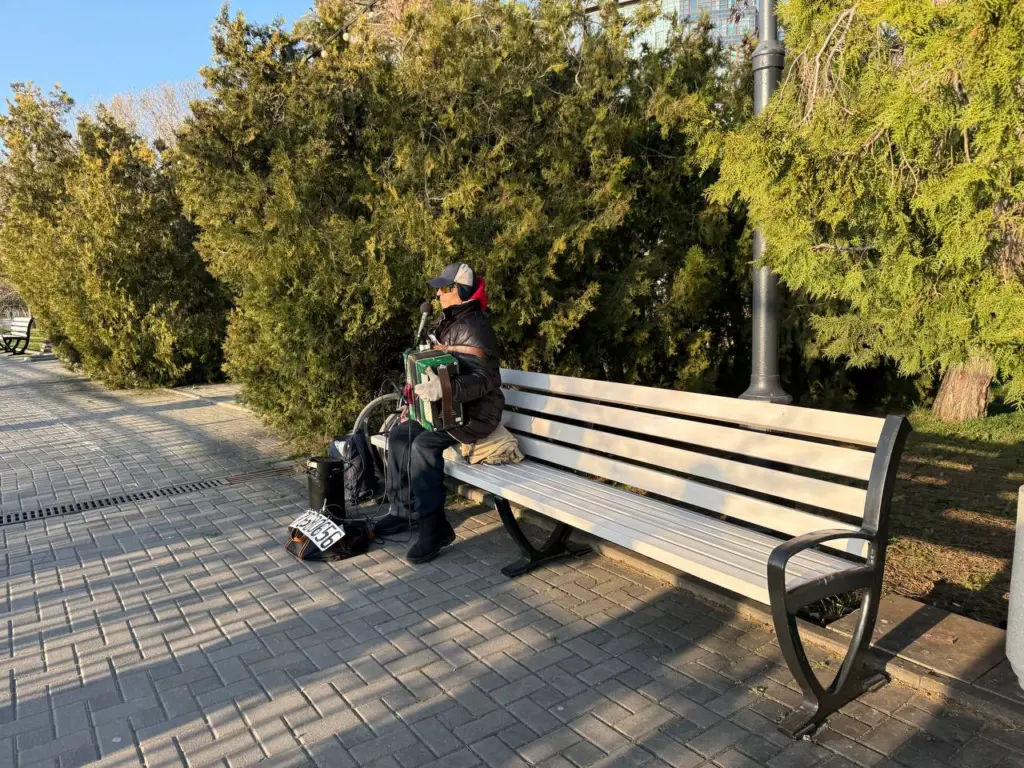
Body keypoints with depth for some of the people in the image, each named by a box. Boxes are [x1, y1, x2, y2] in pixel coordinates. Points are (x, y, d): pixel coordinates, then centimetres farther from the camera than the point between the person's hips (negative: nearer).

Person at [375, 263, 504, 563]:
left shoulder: (474, 327, -18)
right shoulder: (448, 323, 12)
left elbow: (485, 379, -29)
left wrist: (444, 389, -43)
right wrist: (422, 391, 14)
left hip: (476, 412, -9)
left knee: (424, 445, -28)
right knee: (399, 435, -1)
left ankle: (435, 527, -22)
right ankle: (403, 510, 10)